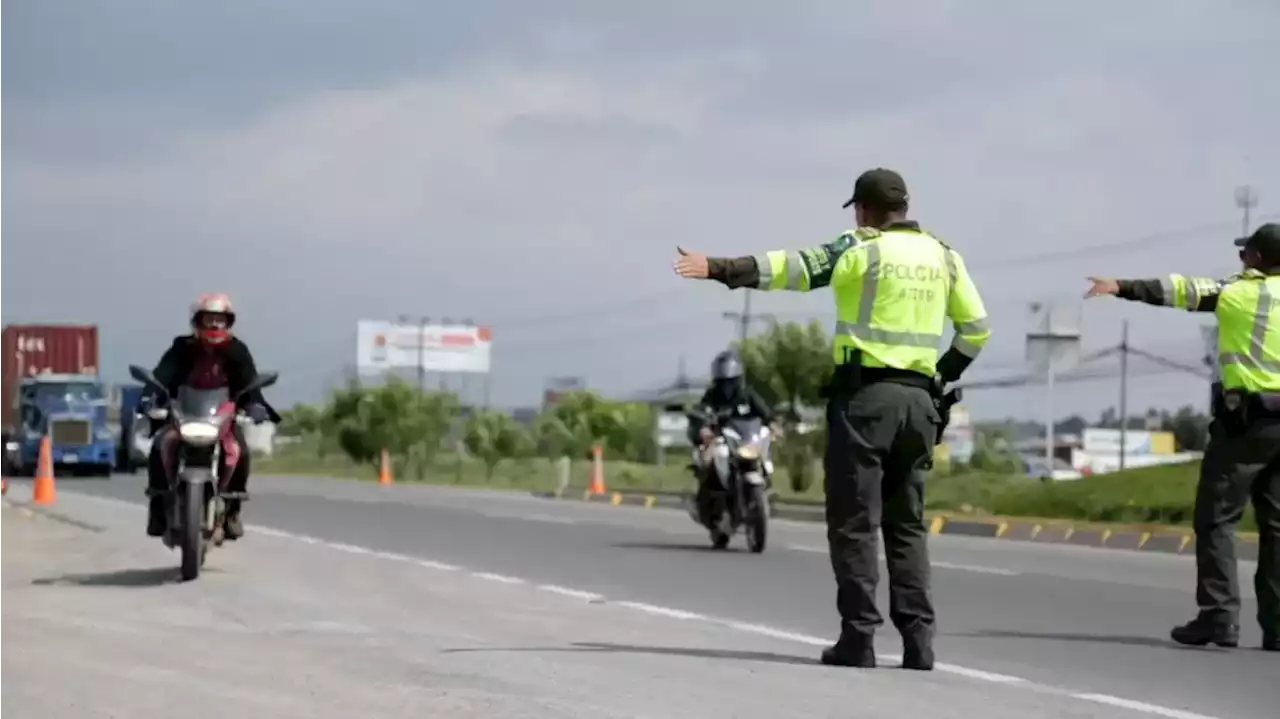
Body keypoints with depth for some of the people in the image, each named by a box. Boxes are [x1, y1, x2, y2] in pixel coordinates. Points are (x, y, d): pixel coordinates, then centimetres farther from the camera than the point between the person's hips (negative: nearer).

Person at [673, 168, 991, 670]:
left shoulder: (862, 248, -4)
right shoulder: (942, 256, 13)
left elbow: (793, 268, -14)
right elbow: (976, 327, 16)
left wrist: (718, 269, -17)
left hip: (865, 393, -5)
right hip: (919, 398, 6)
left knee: (854, 521, -2)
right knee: (907, 523, 12)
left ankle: (858, 638, -6)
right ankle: (917, 637, 4)